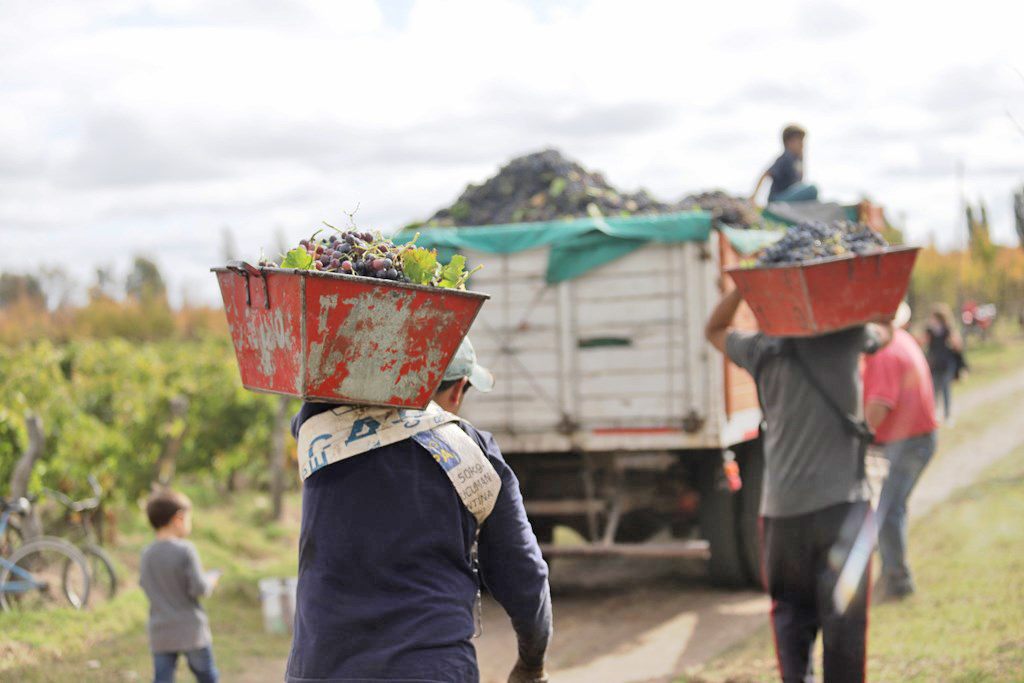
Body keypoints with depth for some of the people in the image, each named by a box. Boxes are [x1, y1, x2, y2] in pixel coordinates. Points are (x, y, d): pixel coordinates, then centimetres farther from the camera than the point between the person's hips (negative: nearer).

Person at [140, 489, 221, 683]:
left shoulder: (147, 553, 3)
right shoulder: (185, 550, -15)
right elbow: (199, 588, -17)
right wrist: (210, 582, 3)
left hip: (160, 633, 5)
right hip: (191, 631, -4)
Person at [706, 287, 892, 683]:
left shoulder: (764, 350, 3)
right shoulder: (846, 337, -1)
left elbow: (714, 330, 23)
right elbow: (886, 331, 23)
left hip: (782, 508, 2)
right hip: (841, 502, -2)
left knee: (790, 611, 13)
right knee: (842, 617, 1)